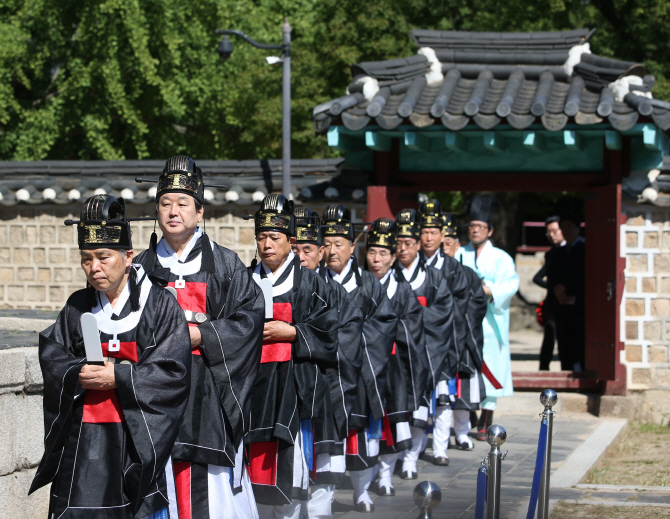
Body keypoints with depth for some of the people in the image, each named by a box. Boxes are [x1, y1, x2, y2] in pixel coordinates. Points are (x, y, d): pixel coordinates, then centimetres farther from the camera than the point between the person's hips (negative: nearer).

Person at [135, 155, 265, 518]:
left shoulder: (224, 264, 6)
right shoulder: (143, 266, 12)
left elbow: (250, 316, -3)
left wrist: (200, 335, -12)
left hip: (210, 390, -2)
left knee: (213, 485, -5)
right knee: (161, 474, -2)